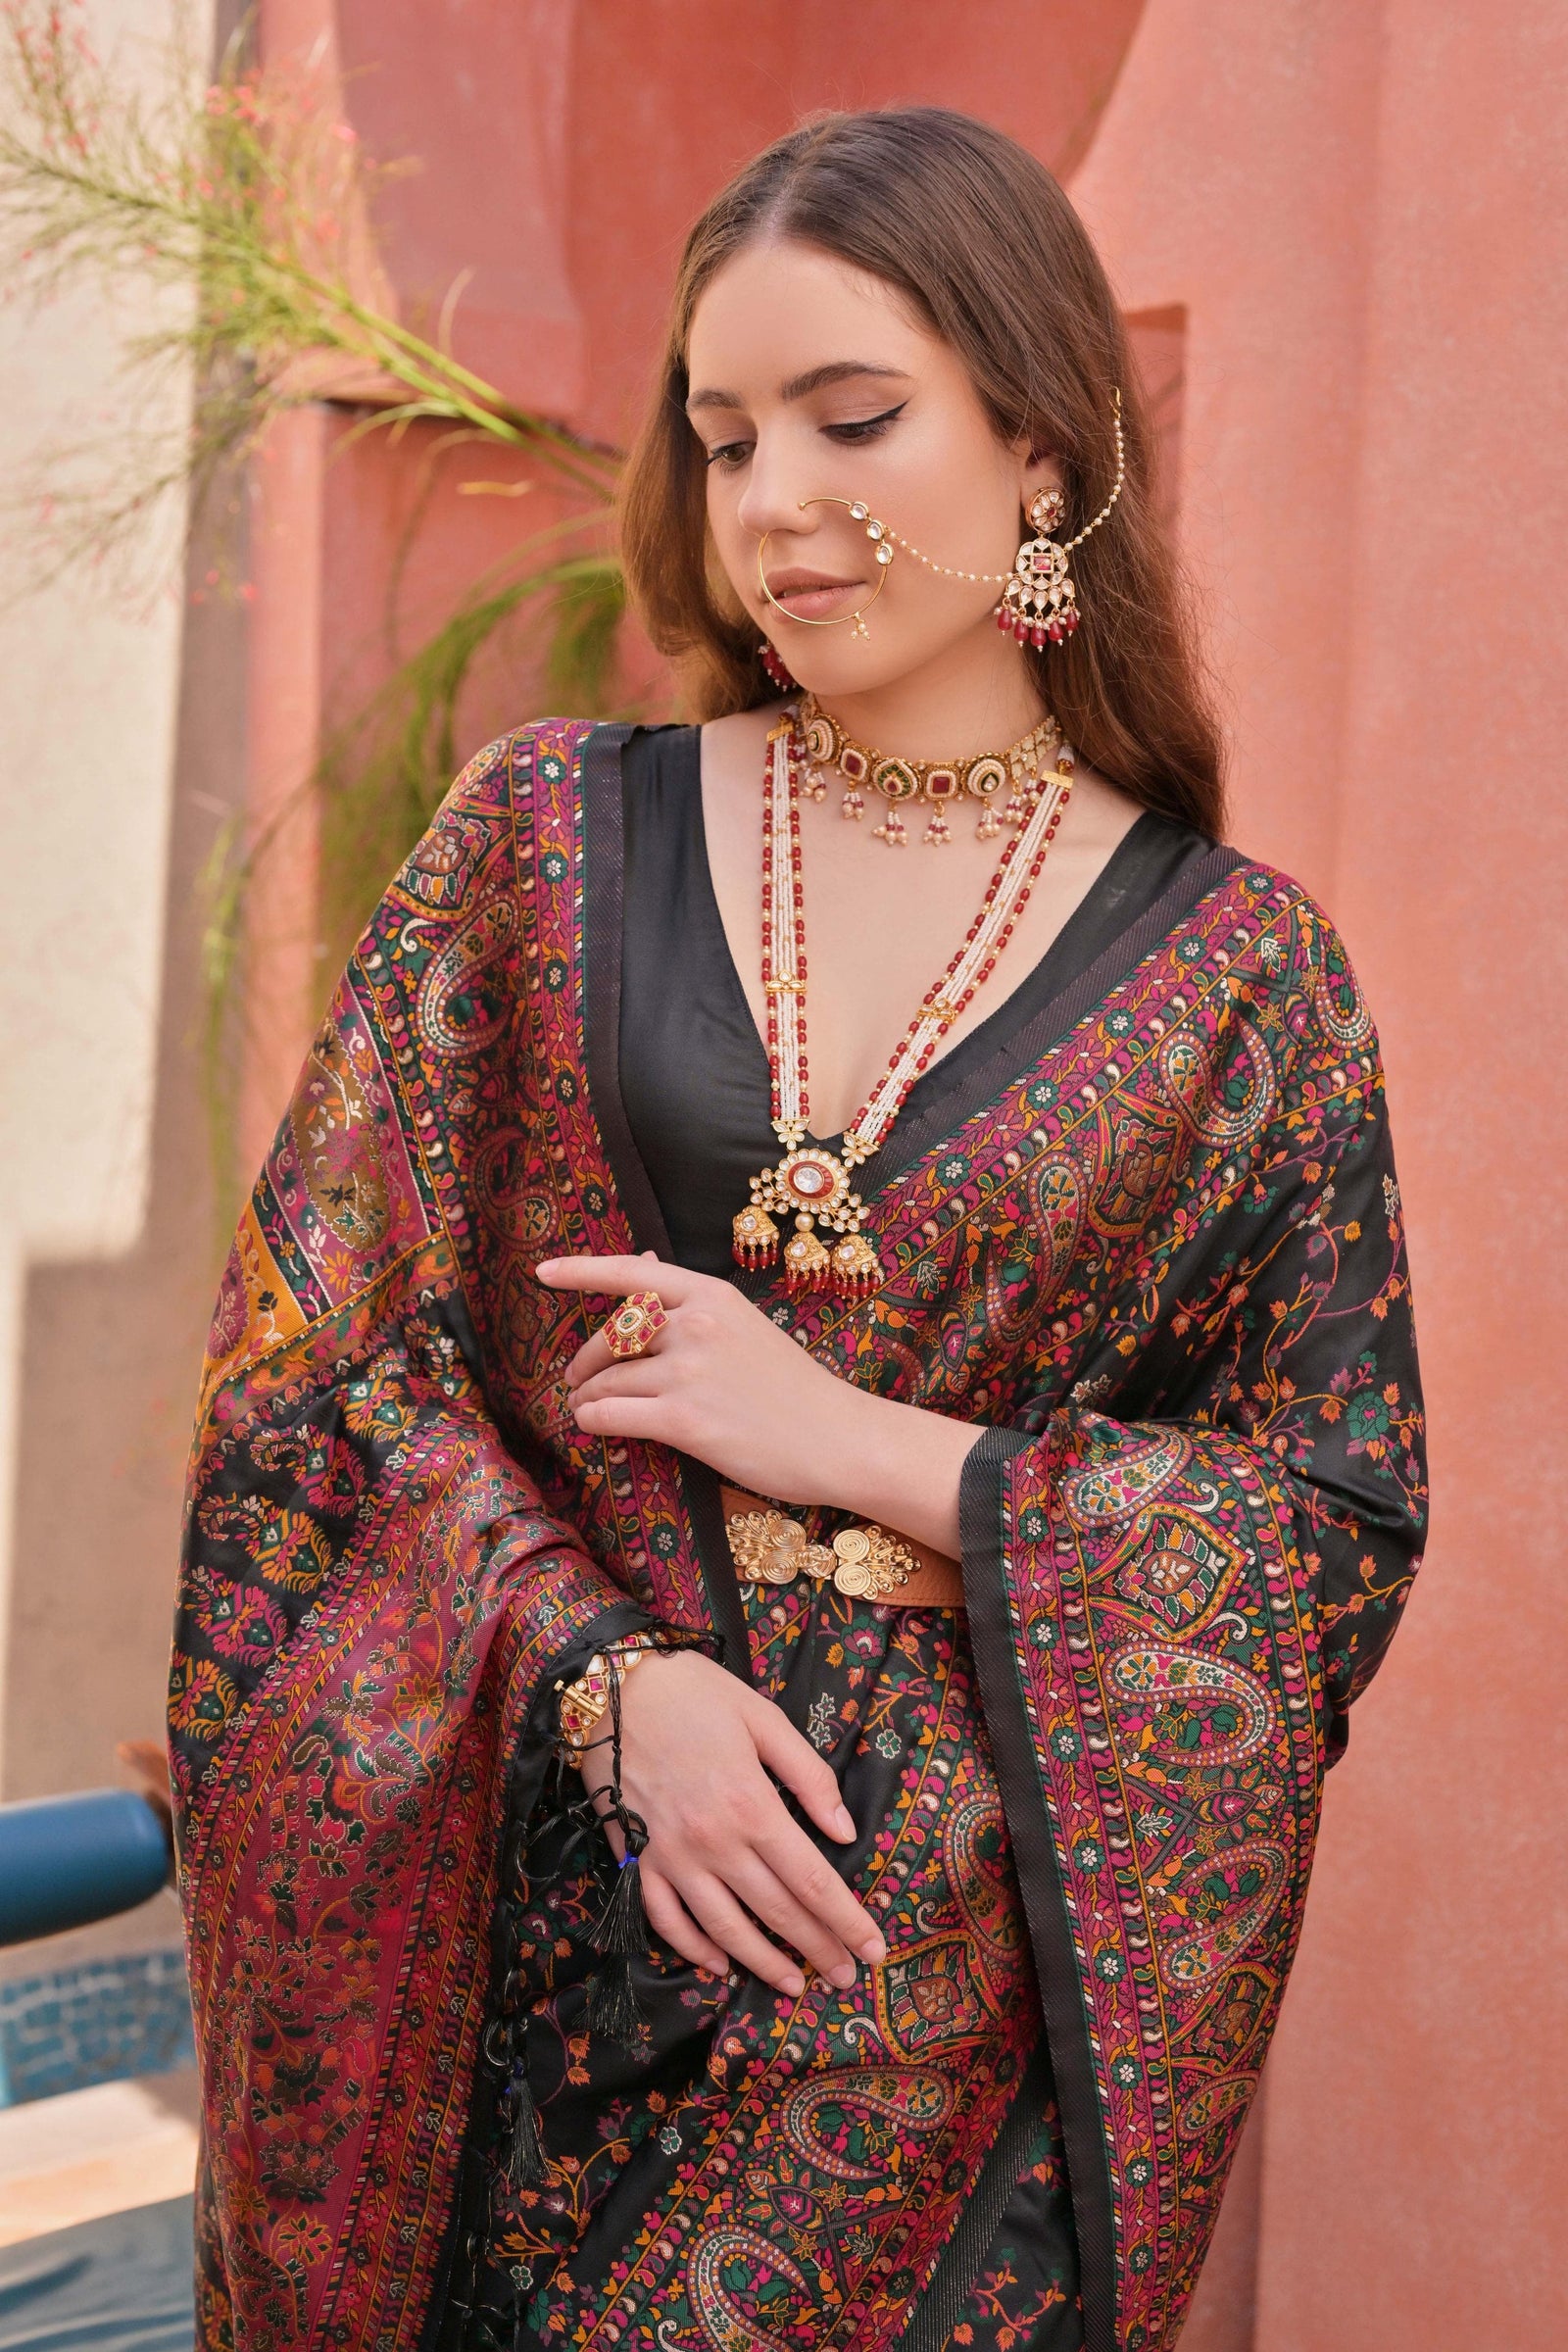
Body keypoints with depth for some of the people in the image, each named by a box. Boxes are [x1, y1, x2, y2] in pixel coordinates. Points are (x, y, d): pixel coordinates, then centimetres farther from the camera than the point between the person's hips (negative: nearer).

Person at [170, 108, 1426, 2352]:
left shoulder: (1236, 966, -2)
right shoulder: (547, 837, 2)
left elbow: (1342, 1520, -1)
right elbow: (332, 1334, 0)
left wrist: (850, 1440, -11)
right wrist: (615, 1682, -13)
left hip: (968, 1973, -1)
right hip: (532, 1901, 1)